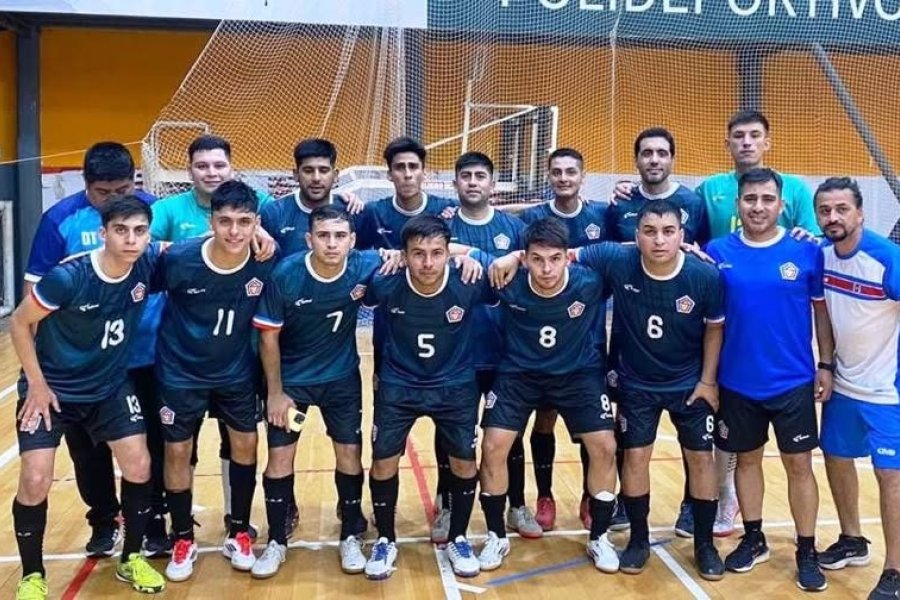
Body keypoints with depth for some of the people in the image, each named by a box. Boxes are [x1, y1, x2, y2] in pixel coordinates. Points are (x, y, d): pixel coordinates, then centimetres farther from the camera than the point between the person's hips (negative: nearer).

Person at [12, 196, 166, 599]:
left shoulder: (149, 264, -16)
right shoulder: (68, 277, -28)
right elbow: (20, 324, -14)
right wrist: (37, 384, -12)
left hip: (110, 387, 4)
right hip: (52, 388, -3)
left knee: (139, 467, -3)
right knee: (35, 482, -9)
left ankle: (131, 559, 19)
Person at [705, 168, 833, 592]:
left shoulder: (806, 251, -5)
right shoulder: (718, 252, -4)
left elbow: (822, 310, 3)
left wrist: (825, 366, 1)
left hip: (794, 381, -1)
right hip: (737, 382, 1)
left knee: (799, 464, 7)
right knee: (747, 459, 14)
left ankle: (807, 552, 22)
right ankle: (753, 539, 32)